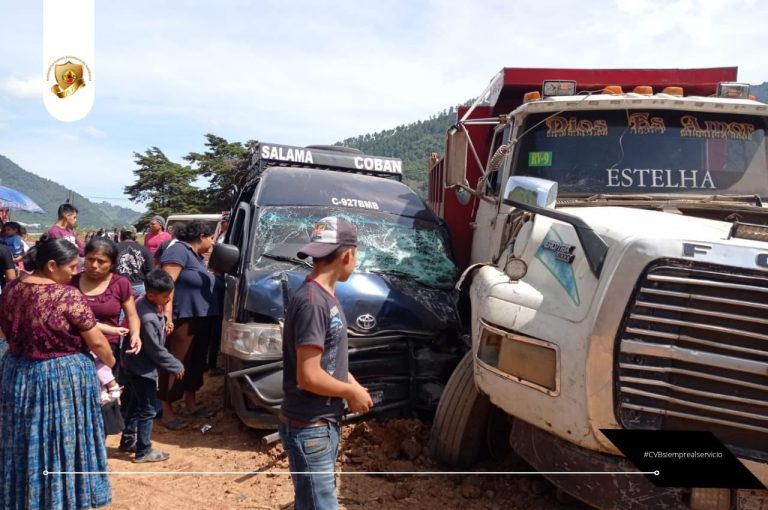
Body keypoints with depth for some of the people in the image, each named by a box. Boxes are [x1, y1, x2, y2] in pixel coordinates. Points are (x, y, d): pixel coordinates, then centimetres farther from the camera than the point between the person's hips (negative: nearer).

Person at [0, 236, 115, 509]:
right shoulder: (69, 296, -21)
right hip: (63, 378, -6)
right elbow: (97, 343, -14)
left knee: (25, 441, 21)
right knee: (64, 441, 11)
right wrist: (111, 361, 4)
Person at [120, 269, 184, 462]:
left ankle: (128, 440, 37)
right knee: (147, 410, 3)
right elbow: (155, 350, -23)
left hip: (133, 365, 10)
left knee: (135, 405, 23)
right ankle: (143, 451, 14)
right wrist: (176, 367, -14)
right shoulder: (148, 318, -30)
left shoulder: (144, 302, -2)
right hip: (143, 369, -10)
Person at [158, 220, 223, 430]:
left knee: (196, 362, 16)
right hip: (184, 320, -10)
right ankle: (167, 411, 6)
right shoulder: (178, 251, -13)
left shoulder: (196, 256, 17)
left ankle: (190, 404, 29)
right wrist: (167, 315, -27)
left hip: (202, 319, 10)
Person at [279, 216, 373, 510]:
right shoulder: (312, 302, -24)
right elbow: (309, 377, -25)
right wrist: (352, 391, -12)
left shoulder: (326, 295, 7)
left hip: (325, 422, 9)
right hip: (309, 428, -9)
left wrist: (352, 383, 5)